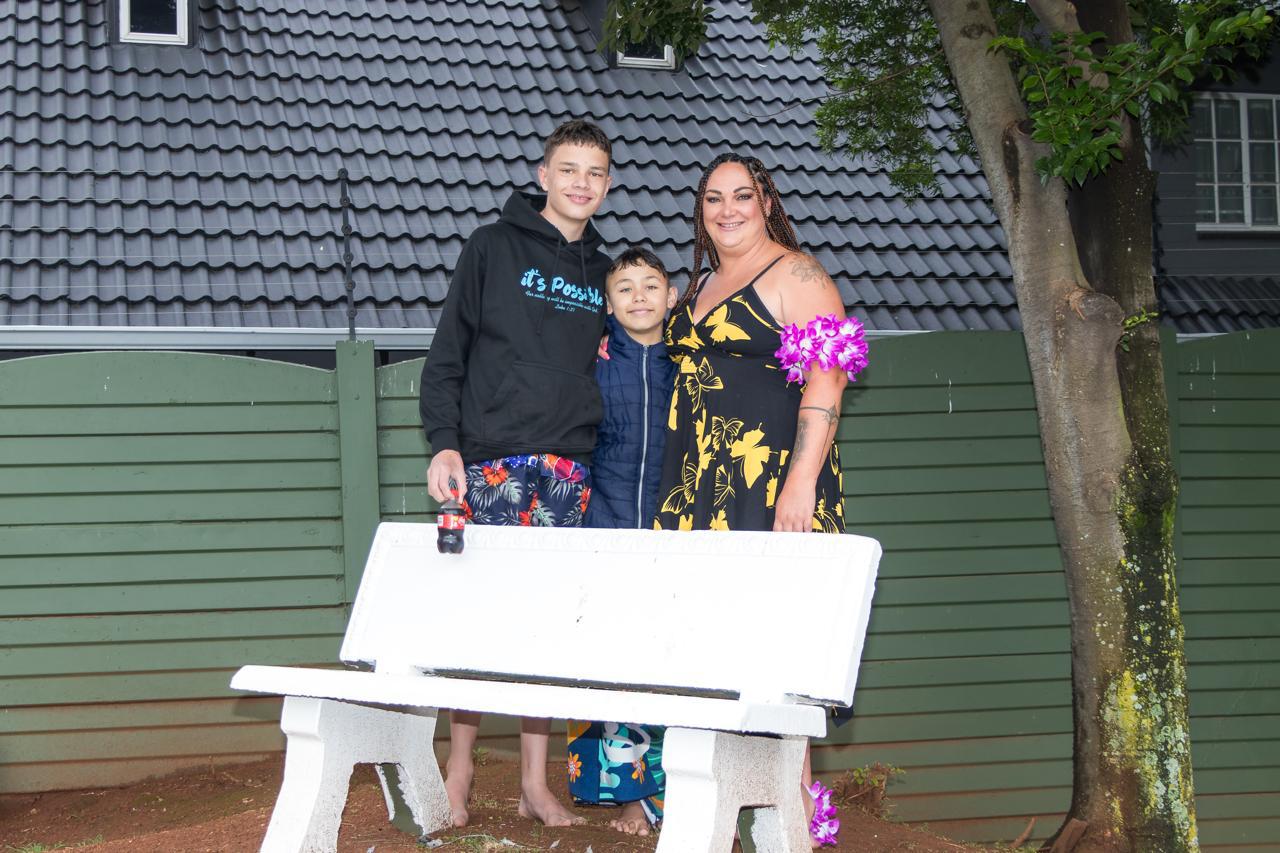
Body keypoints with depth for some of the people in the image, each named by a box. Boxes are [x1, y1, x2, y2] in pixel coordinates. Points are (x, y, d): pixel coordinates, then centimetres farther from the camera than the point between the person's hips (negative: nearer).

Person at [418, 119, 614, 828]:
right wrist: (443, 443, -10)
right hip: (493, 456, -4)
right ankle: (459, 768, 7)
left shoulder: (600, 271, 18)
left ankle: (535, 782, 10)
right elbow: (447, 353, 0)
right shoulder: (494, 247, 4)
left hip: (569, 464, 4)